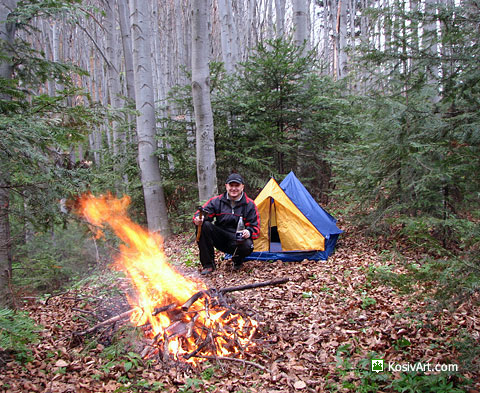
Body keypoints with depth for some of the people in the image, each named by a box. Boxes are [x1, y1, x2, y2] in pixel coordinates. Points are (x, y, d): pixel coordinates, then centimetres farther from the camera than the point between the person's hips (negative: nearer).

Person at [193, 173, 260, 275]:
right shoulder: (216, 201, 0)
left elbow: (255, 227, -4)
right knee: (204, 225, -25)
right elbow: (202, 212, -6)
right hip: (220, 239, 2)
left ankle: (238, 261, 5)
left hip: (238, 241, -2)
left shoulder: (249, 205, -3)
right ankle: (208, 265, -14)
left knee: (247, 245, -37)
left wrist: (249, 232, -28)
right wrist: (198, 218, -31)